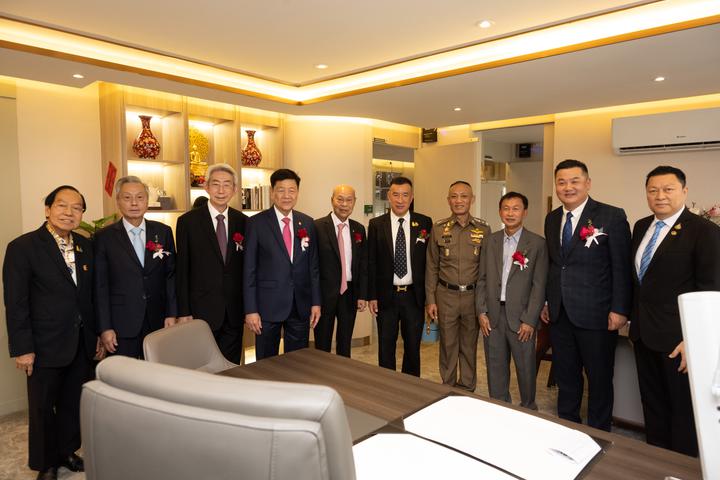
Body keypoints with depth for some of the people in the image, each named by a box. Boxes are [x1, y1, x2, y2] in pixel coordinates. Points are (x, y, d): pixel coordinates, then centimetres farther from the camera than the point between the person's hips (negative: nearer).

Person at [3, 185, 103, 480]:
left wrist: (98, 334, 8)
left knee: (74, 402, 16)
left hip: (82, 344, 4)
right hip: (46, 345, -4)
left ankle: (67, 451, 37)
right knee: (43, 408, 12)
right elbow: (15, 303, -11)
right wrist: (22, 348, -12)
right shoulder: (22, 247, -11)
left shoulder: (86, 246, 4)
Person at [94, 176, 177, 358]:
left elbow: (171, 275, 6)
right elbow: (100, 287, -1)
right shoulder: (104, 237, -1)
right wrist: (104, 328, -5)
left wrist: (172, 314, 1)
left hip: (157, 323, 2)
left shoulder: (163, 232, 5)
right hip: (121, 327, -2)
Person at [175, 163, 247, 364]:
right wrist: (183, 312, -5)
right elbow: (182, 270, -3)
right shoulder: (188, 221, -3)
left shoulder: (243, 222, 4)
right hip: (202, 310, -2)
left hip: (235, 311, 3)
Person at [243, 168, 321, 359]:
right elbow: (249, 270, -5)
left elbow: (313, 266, 9)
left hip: (301, 305, 3)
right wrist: (250, 310, -8)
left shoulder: (307, 223, 5)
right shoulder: (256, 223, -5)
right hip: (268, 306, -3)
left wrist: (316, 302, 5)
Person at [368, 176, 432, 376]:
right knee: (386, 347, 11)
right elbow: (371, 262, 1)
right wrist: (372, 296, -2)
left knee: (413, 347, 13)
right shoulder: (376, 224, 0)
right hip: (386, 295, 0)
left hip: (414, 296, 1)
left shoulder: (424, 223, 0)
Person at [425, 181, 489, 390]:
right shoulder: (438, 229, 1)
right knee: (448, 345, 10)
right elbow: (431, 267, 3)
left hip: (473, 295, 0)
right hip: (446, 295, 0)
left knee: (469, 345, 12)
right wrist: (430, 300, 0)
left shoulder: (483, 229, 0)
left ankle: (467, 389, 29)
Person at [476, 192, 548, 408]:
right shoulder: (491, 241, 7)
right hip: (493, 316, 3)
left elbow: (539, 285, -6)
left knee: (525, 367, 9)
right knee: (495, 367, 12)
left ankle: (528, 409, 31)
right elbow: (482, 279, 8)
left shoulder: (537, 243, -4)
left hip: (521, 317, -3)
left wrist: (529, 320, -11)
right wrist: (481, 312, 1)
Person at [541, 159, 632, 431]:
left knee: (599, 379, 11)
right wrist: (546, 301, 10)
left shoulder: (612, 217, -9)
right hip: (560, 314, 5)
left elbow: (622, 268, -10)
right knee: (565, 377, 17)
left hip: (596, 314, -5)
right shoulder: (552, 219, 8)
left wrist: (619, 310, -13)